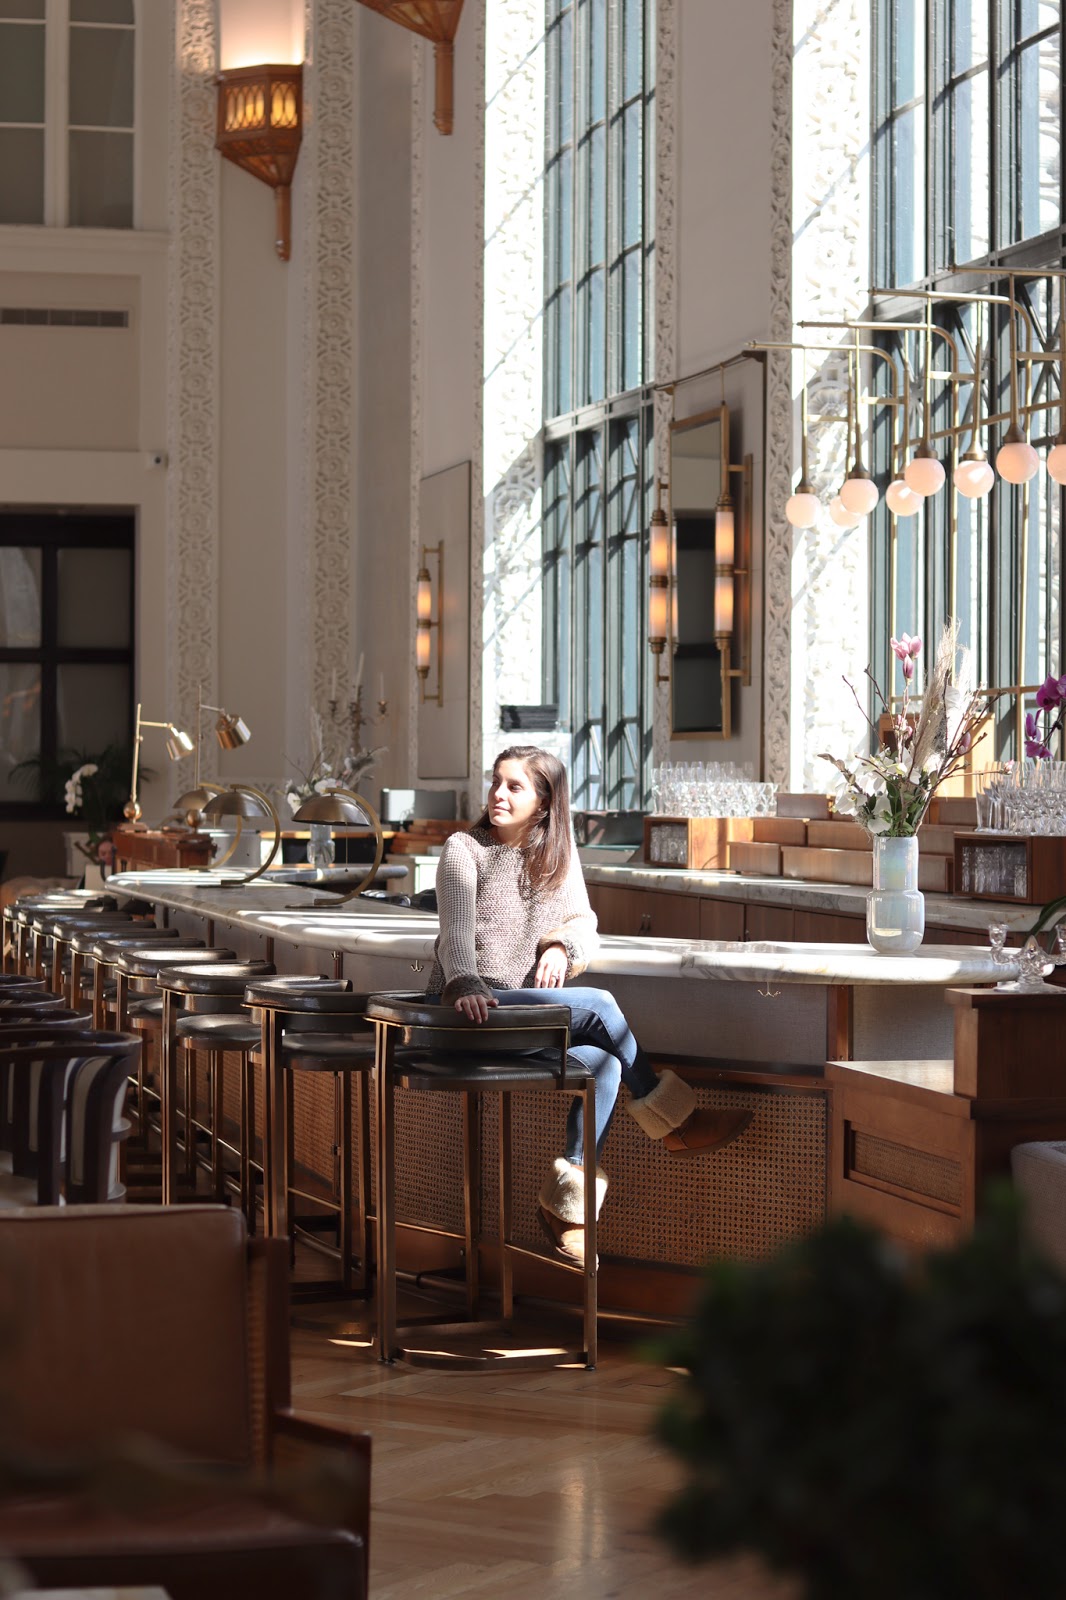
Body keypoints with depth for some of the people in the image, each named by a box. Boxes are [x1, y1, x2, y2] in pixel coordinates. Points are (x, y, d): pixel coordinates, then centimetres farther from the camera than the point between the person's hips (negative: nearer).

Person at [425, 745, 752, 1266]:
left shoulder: (559, 853, 15)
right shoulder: (464, 850, 0)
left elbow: (583, 924, 19)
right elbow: (456, 931, -13)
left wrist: (560, 947, -5)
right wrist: (466, 986, -33)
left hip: (529, 1002, 6)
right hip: (469, 1007, -6)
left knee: (601, 1062, -24)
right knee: (598, 1006, -25)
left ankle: (565, 1204, -19)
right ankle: (670, 1120, -10)